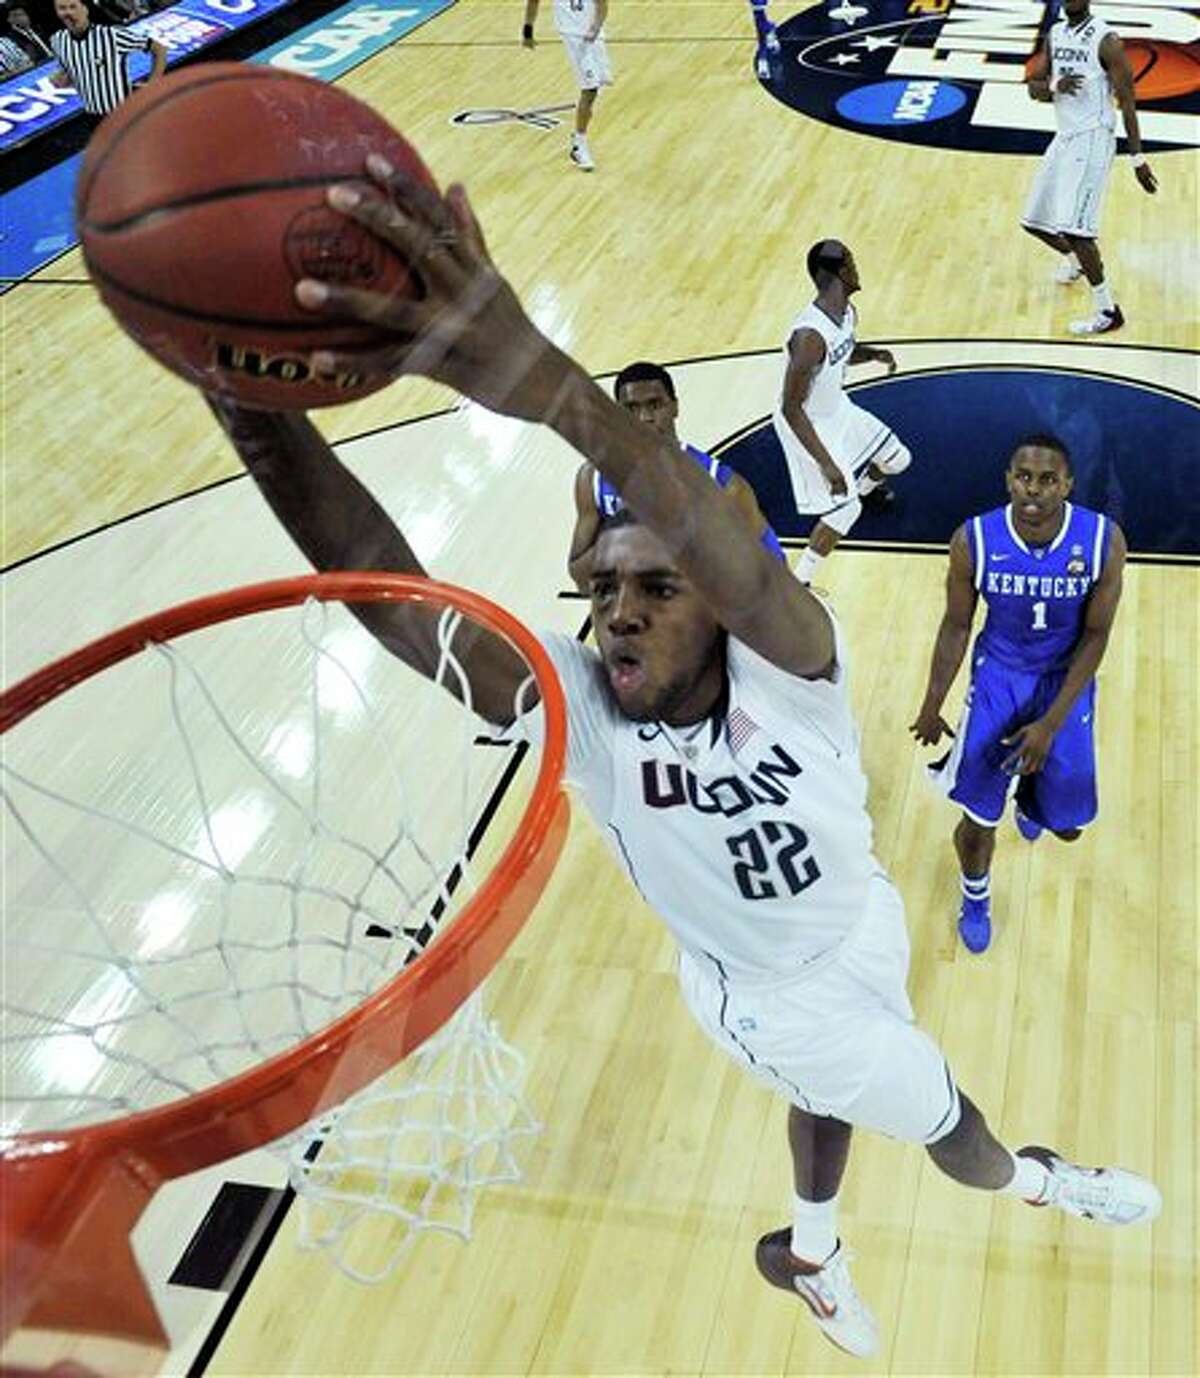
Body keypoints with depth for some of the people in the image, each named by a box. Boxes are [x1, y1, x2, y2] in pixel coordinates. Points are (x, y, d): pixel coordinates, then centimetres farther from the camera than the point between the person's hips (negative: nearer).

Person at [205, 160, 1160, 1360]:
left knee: (830, 1092, 29)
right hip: (769, 991, -2)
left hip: (863, 933, 2)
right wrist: (250, 405, -66)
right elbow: (390, 594, -48)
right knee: (951, 1128, 16)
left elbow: (722, 545, -59)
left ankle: (811, 1253, 62)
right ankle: (1029, 1181, 53)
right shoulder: (578, 709, -32)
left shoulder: (786, 671, -34)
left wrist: (539, 380, -78)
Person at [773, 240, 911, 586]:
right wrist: (825, 464, -35)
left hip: (838, 409, 9)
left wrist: (873, 354, -7)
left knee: (897, 459, 22)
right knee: (845, 509, -10)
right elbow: (791, 409, -33)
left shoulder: (847, 313, -9)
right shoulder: (810, 336, -37)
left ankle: (868, 484, 59)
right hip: (808, 426, -9)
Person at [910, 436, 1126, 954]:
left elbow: (1095, 635, -12)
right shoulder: (973, 541, -22)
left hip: (1065, 678, 1)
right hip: (998, 673, -1)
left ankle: (1030, 788, 46)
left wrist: (1050, 724, -16)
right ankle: (975, 895, 32)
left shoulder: (1104, 541, -22)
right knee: (978, 819, -3)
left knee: (1067, 824, 7)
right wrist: (931, 708, 2)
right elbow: (956, 625, -6)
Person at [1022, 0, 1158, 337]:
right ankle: (1074, 259, 46)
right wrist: (1054, 87, -16)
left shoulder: (1105, 40, -12)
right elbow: (1033, 86, 9)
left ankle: (1108, 312, -9)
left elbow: (1127, 100, -11)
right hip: (1065, 137, 8)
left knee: (1073, 227, -18)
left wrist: (1137, 157, -12)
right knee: (1035, 221, 15)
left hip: (1093, 139, -8)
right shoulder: (1054, 35, 9)